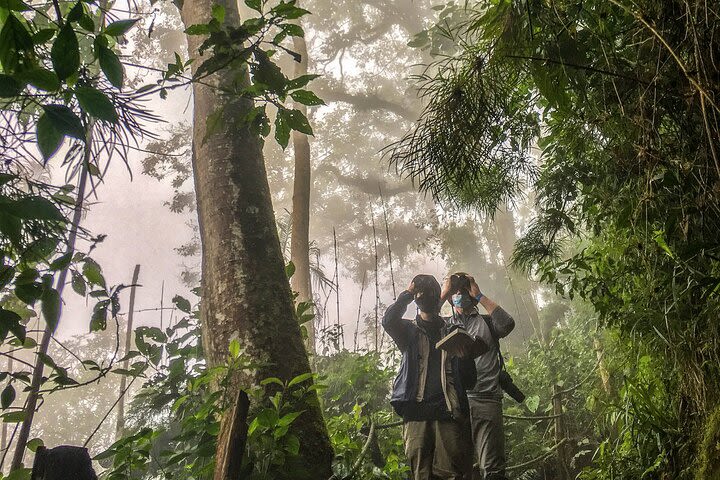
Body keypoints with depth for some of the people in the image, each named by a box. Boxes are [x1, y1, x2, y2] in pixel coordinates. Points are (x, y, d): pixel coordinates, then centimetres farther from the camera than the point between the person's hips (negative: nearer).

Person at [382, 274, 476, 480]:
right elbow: (388, 321, -8)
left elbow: (469, 376, 15)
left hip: (450, 412, 0)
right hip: (417, 413, 0)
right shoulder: (409, 331, 15)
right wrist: (407, 294, 1)